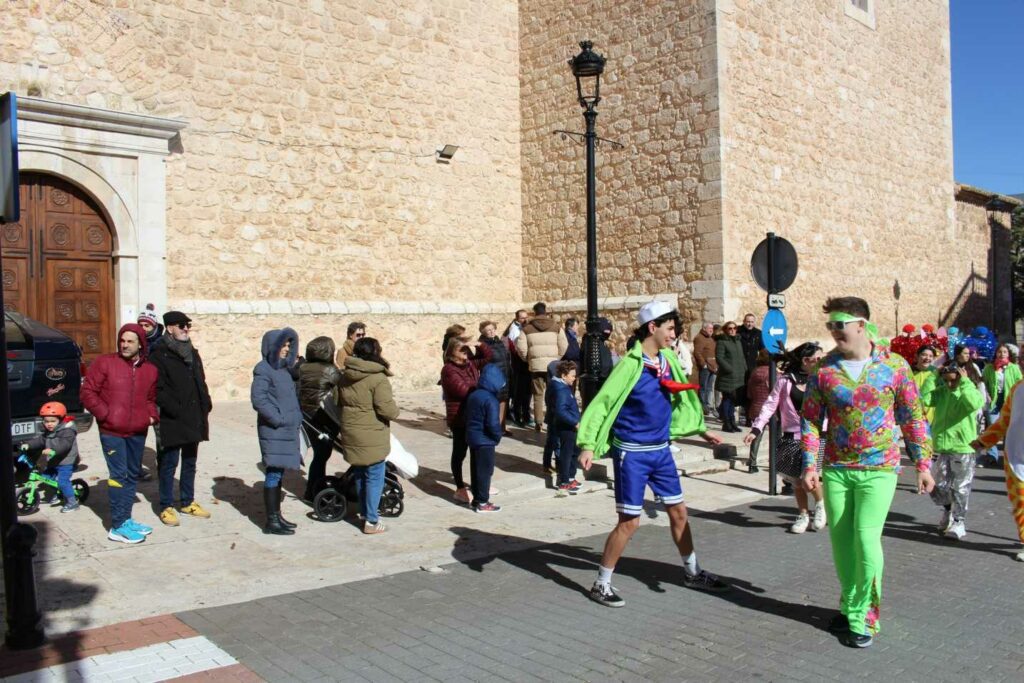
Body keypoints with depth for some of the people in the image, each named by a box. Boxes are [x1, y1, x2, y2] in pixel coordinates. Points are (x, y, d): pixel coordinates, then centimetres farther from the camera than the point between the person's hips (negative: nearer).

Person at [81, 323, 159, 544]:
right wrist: (105, 414, -12)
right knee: (119, 476, -6)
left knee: (132, 475, 13)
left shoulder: (150, 370, 10)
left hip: (138, 432, 5)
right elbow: (88, 392, -4)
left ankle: (126, 519, 25)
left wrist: (152, 415, 3)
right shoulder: (105, 363, -3)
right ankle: (118, 527, -1)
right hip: (112, 431, -5)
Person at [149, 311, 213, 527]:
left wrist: (205, 405, 6)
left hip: (193, 419, 7)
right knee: (169, 463, 0)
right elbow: (158, 389, -15)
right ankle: (166, 507, 9)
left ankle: (188, 502, 27)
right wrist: (176, 410, -20)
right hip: (172, 421, -7)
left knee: (190, 462, 15)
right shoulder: (159, 355, -9)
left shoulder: (193, 353, 16)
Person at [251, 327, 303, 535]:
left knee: (278, 474, 13)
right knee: (274, 474, -5)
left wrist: (297, 419, 12)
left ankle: (276, 515, 21)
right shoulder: (263, 370, -11)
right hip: (273, 431, -8)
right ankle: (271, 521, 0)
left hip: (288, 430, 8)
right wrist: (279, 419, -17)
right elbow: (258, 399, -19)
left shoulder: (283, 369, 15)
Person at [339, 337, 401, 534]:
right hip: (372, 438, -7)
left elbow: (340, 402, 17)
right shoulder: (378, 379, -18)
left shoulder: (345, 377, 6)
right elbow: (388, 411, -21)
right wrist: (394, 408, -1)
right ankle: (371, 521, 6)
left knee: (360, 476, 19)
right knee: (374, 478, 3)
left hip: (351, 436, 7)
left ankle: (365, 513, 32)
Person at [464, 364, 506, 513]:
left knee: (476, 470, 16)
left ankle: (476, 499, 25)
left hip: (472, 438, 8)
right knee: (485, 471, 1)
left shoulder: (473, 395, 5)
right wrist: (498, 436, -7)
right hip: (485, 440, -8)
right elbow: (493, 423, -24)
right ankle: (482, 503, 7)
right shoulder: (491, 400, -21)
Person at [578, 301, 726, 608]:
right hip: (632, 453, -7)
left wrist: (700, 430, 26)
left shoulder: (668, 359, 4)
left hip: (661, 450, 7)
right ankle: (601, 585, 11)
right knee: (629, 522, -3)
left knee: (679, 512, 15)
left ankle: (692, 572, 34)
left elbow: (681, 399, 20)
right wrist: (588, 445, -27)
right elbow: (602, 403, -19)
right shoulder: (631, 364, -17)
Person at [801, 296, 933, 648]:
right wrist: (810, 466, -6)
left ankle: (864, 617, 6)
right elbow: (811, 419, 1)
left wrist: (923, 464, 2)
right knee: (841, 540, 9)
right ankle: (850, 607, 28)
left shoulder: (894, 365, -4)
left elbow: (913, 417, 3)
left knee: (866, 539, -11)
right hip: (836, 470, 3)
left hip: (879, 470, -3)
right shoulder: (824, 369, -1)